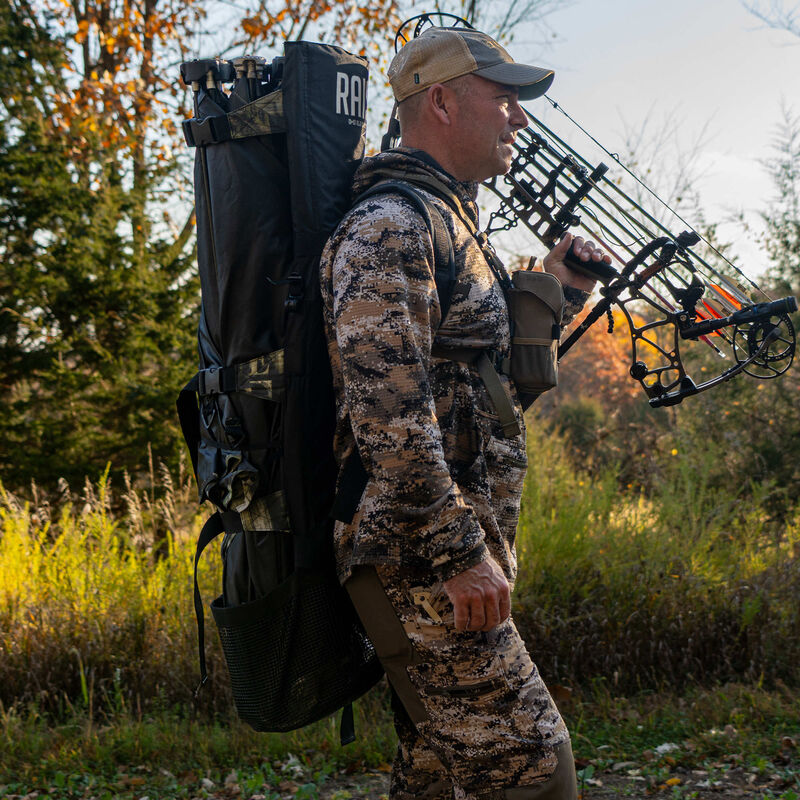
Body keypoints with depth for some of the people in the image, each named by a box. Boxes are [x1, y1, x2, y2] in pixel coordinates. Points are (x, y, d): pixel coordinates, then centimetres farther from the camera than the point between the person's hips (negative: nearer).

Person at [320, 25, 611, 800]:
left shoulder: (448, 225, 20)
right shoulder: (389, 227, -13)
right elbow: (388, 409, -23)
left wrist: (556, 296, 17)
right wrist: (458, 551, -23)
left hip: (439, 563, 10)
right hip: (419, 560, -10)